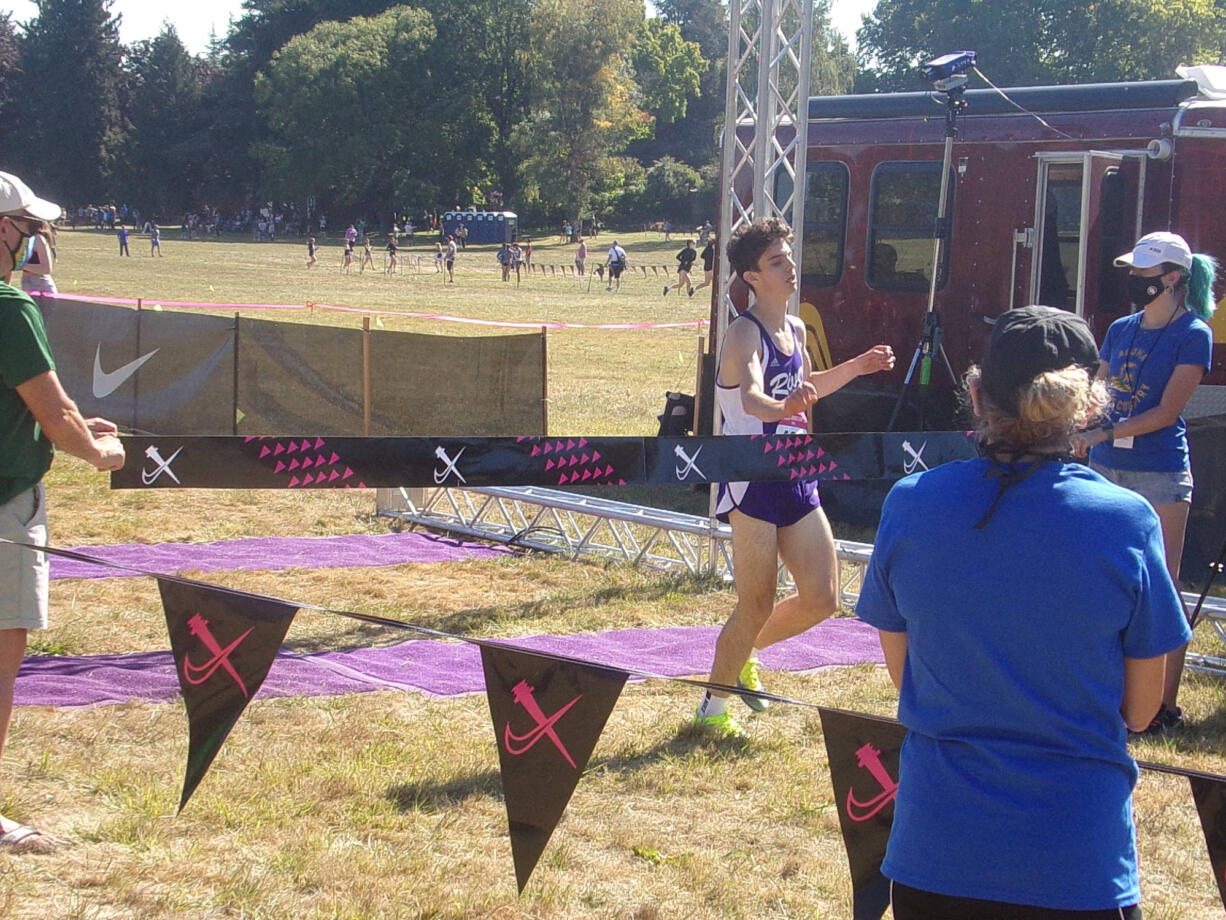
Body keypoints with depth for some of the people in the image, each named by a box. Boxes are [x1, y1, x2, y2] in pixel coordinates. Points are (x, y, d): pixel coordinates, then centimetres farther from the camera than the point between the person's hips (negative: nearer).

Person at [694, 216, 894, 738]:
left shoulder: (796, 330, 11)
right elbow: (749, 397, -36)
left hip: (797, 480, 8)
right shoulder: (744, 333, -15)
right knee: (757, 606, -3)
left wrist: (855, 367, 20)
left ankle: (743, 654, 29)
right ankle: (712, 710, 13)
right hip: (753, 480, -8)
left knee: (822, 600, 5)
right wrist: (783, 407, -56)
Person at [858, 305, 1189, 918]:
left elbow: (902, 673, 4)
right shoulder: (1127, 523, -13)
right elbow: (1139, 708, -2)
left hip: (932, 852, 2)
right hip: (1078, 866, -2)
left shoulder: (908, 506, -8)